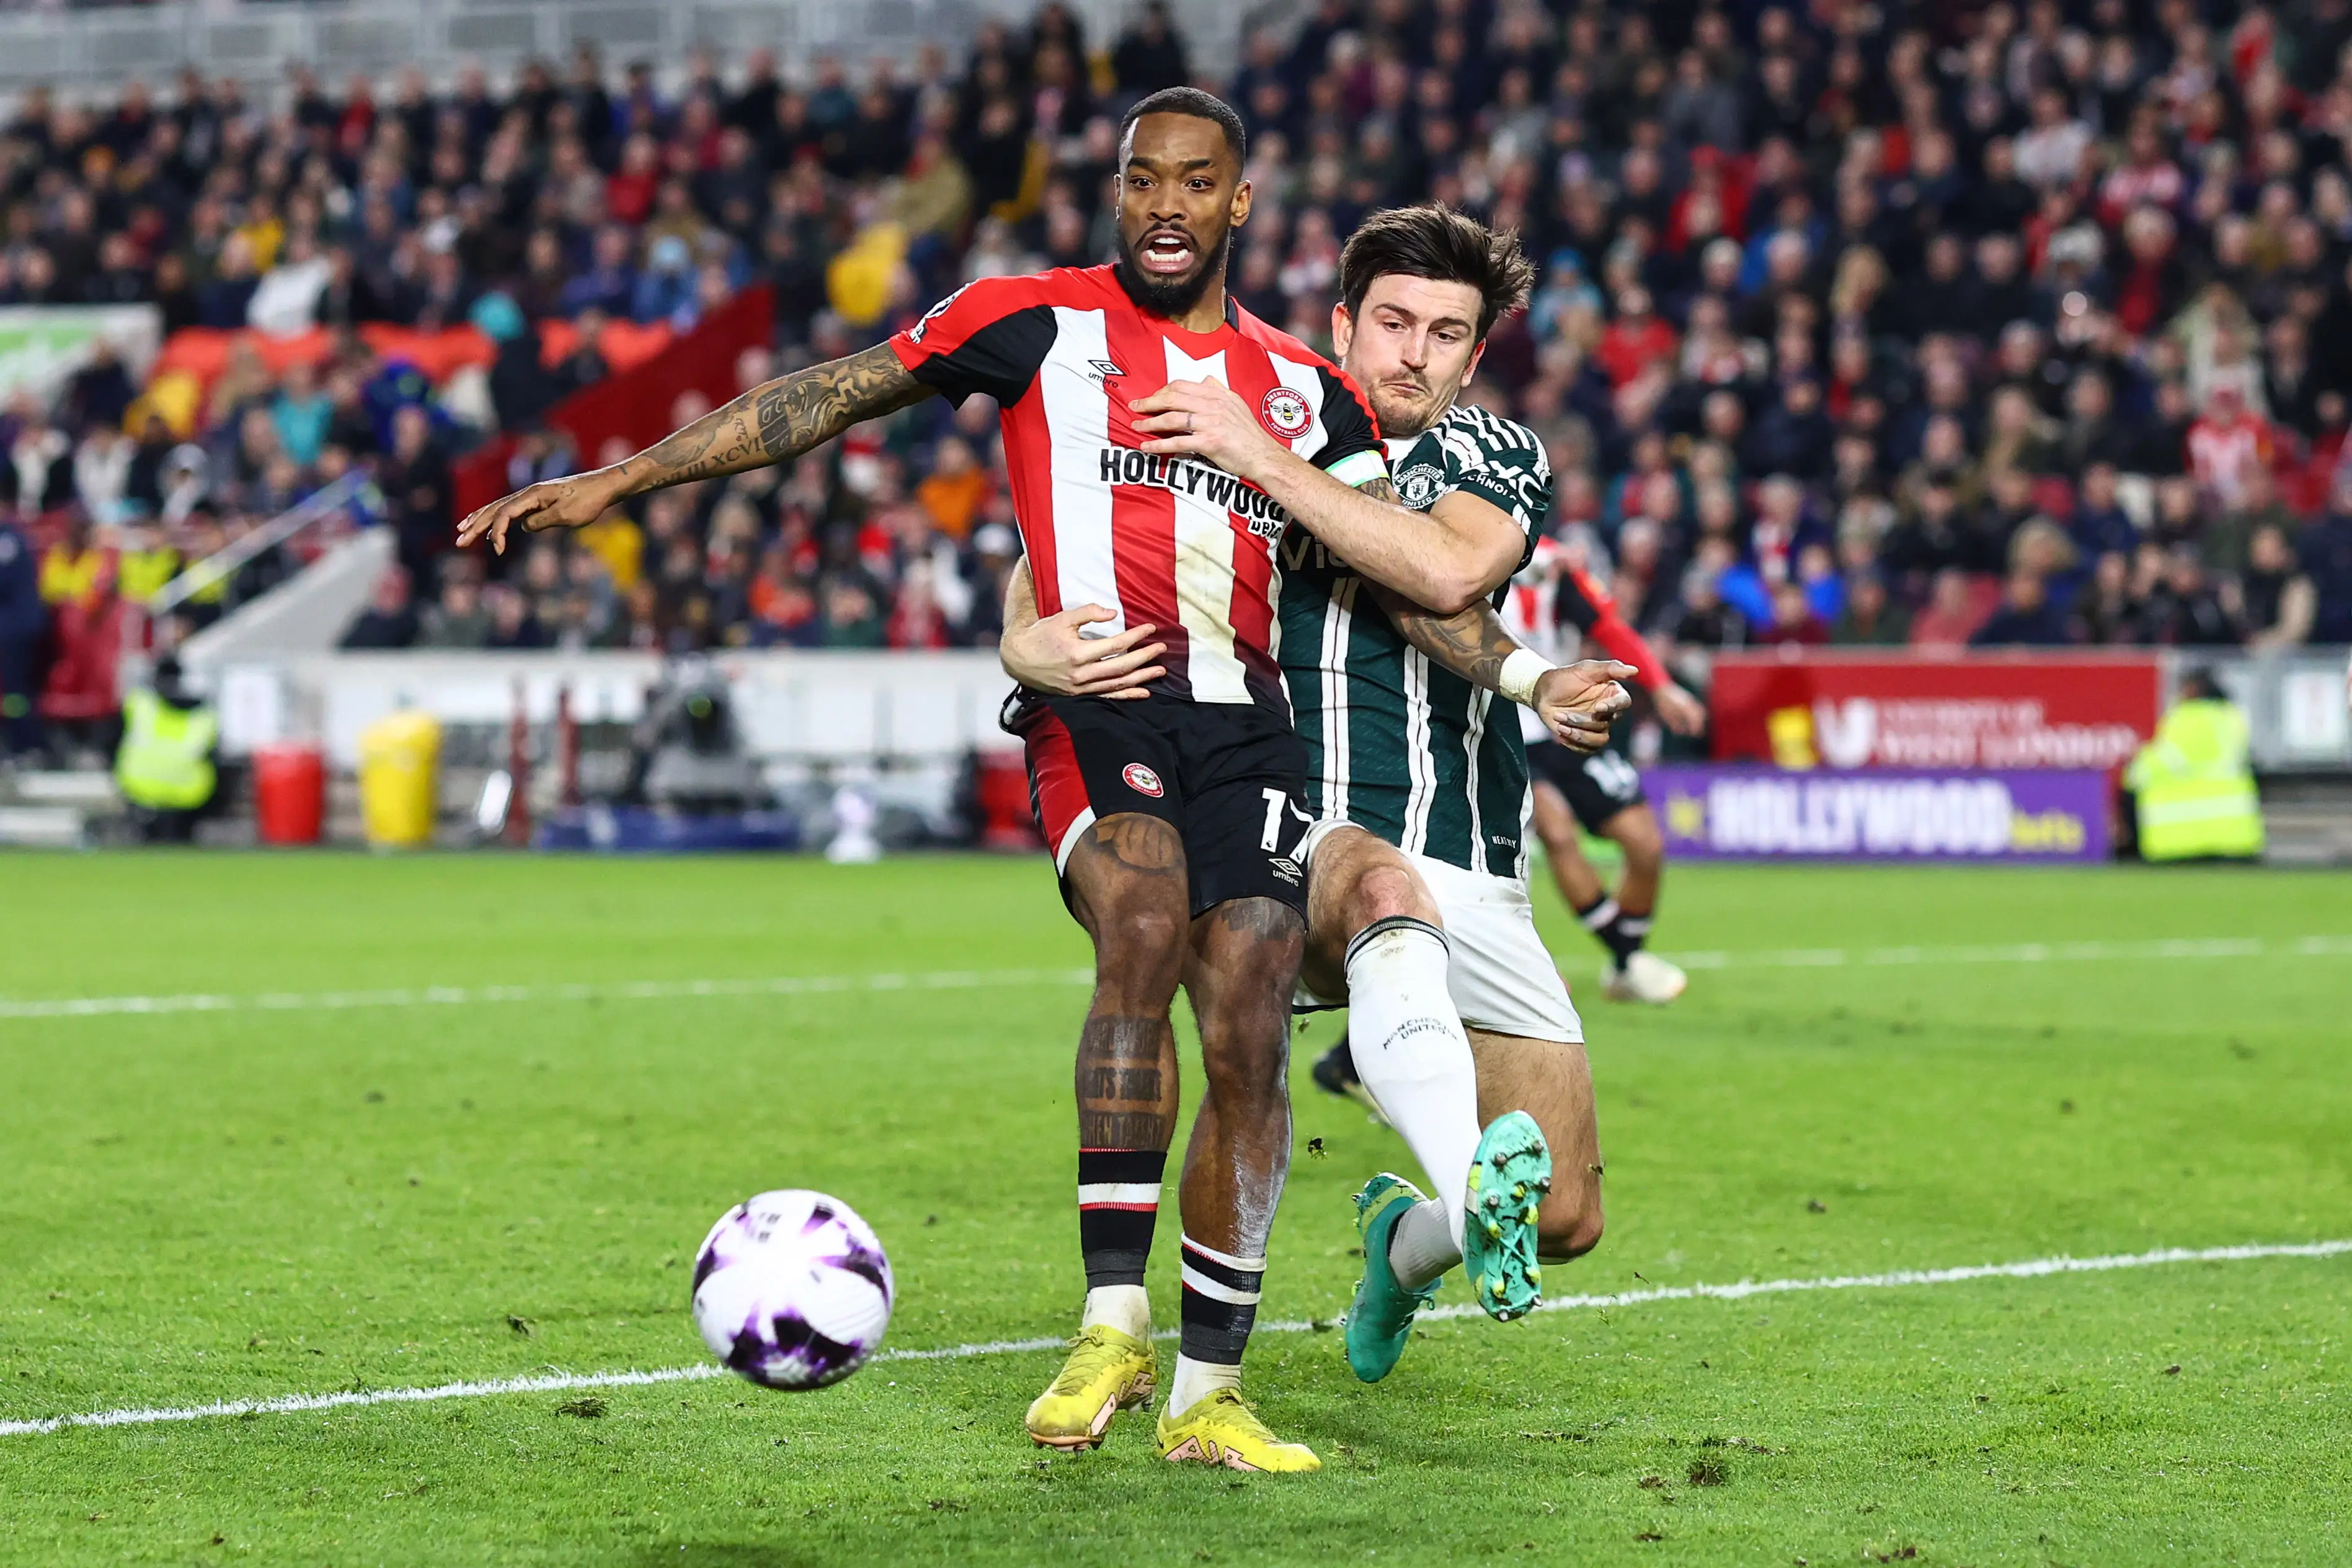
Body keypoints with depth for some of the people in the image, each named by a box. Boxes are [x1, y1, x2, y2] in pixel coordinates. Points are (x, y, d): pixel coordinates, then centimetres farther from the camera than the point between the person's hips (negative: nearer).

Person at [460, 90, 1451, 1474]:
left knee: (1249, 1040, -7)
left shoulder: (1300, 389, 18)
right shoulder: (1039, 322, 10)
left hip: (1246, 724, 3)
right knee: (1145, 927, -30)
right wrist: (614, 482, 6)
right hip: (1093, 696, -3)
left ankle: (1208, 1392, 6)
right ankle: (1114, 1323, -26)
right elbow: (825, 402, 10)